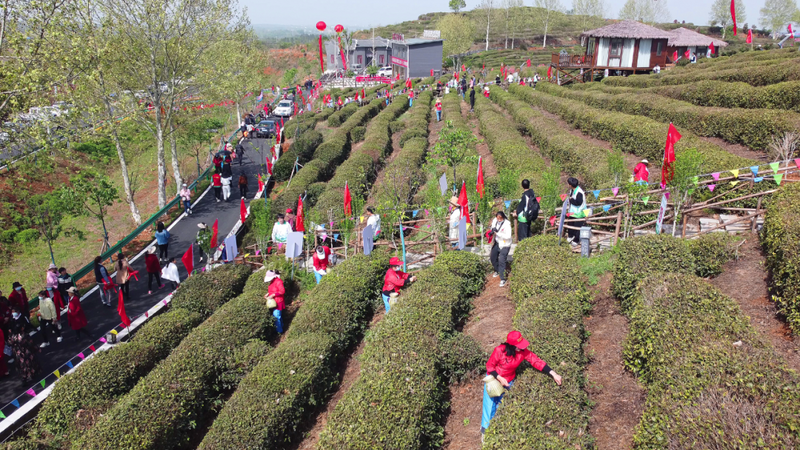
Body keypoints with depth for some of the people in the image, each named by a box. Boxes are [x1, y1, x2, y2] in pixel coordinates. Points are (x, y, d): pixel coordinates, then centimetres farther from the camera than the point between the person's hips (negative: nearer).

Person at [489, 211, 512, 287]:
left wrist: (497, 232, -37)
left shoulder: (507, 224, -27)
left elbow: (508, 236, -31)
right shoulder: (494, 220, -10)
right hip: (497, 242, 7)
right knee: (493, 257, 21)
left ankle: (502, 279, -1)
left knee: (501, 261, -12)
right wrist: (492, 231, -14)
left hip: (505, 245, -7)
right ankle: (497, 271, 49)